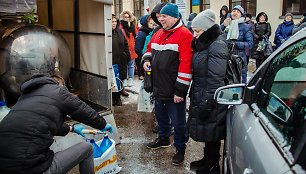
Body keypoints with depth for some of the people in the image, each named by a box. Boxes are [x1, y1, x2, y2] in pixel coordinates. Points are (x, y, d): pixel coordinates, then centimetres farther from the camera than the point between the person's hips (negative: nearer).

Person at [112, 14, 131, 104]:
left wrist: (127, 55, 14)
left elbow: (125, 44, 20)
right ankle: (113, 99, 17)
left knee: (120, 79, 12)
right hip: (111, 62, -6)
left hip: (121, 61, 6)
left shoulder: (119, 31, 12)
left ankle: (117, 97, 25)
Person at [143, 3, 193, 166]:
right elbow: (150, 49, 27)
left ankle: (180, 149, 26)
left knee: (178, 121, 7)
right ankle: (163, 138, 47)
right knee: (161, 115, 24)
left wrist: (180, 90, -23)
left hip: (174, 90, -7)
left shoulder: (184, 35, -16)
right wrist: (147, 59, 2)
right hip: (158, 87, 8)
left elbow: (186, 64, -22)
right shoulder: (158, 34, 10)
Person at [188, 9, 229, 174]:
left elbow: (215, 80, -22)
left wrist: (206, 103, -22)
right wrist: (194, 96, 17)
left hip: (212, 100, -9)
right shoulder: (204, 44, 11)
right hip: (199, 96, 9)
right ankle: (207, 159, 37)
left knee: (211, 134, 5)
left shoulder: (217, 45, -18)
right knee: (205, 131, 20)